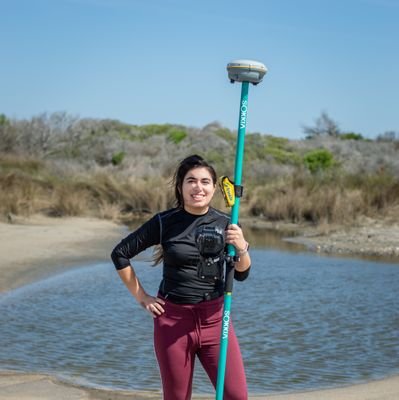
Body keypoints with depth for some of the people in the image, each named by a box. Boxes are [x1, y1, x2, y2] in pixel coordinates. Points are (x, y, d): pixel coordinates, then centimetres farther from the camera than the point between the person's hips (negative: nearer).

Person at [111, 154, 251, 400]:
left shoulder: (224, 223, 1)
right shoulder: (164, 223, -5)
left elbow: (241, 274, 2)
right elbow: (120, 254, 3)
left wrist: (242, 248, -18)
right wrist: (141, 297, 2)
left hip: (214, 319, 2)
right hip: (173, 320, -2)